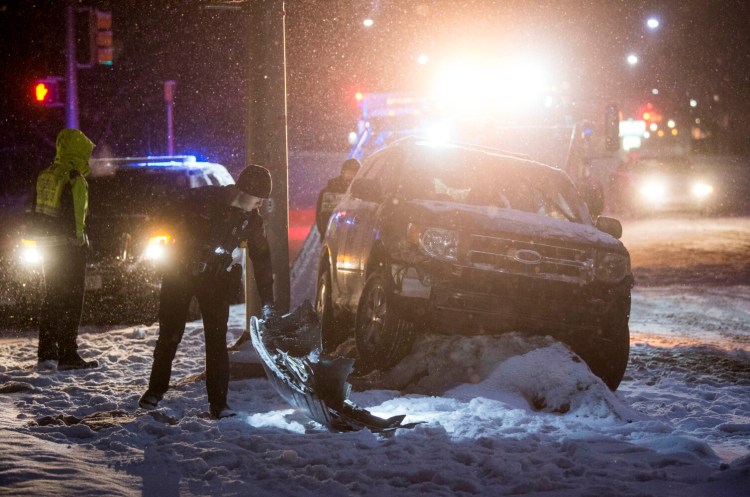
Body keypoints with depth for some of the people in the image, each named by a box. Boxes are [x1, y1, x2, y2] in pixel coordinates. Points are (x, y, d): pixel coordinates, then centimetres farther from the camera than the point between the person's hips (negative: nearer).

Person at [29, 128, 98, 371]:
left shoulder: (44, 177, 12)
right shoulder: (74, 179, -13)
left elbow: (36, 211, 16)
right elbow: (75, 215, -18)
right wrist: (80, 240, -14)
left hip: (47, 245, 8)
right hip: (69, 246, -8)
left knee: (51, 298, 14)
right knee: (71, 300, -4)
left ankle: (46, 354, 14)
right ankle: (68, 355, -5)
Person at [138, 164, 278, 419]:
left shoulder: (252, 219, -3)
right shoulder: (205, 198, -17)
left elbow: (262, 259, 2)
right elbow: (171, 215, -12)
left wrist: (267, 304, -1)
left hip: (215, 279, 3)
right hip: (180, 271, -3)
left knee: (217, 340, -6)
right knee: (170, 334, 5)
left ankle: (218, 403, -2)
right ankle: (155, 390, 22)